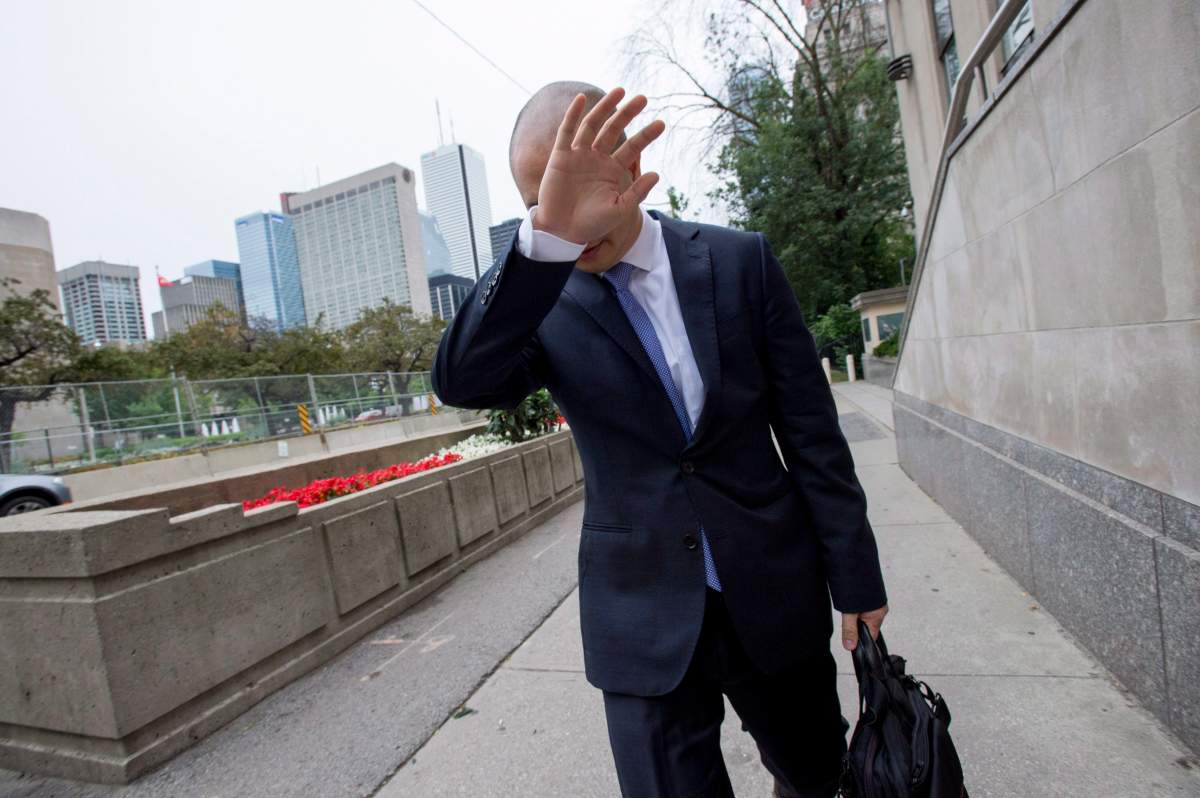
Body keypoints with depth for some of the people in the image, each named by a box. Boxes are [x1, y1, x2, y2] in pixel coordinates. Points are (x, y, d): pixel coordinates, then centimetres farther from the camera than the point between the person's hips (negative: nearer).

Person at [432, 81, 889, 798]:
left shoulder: (741, 261, -4)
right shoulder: (543, 301, -5)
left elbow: (812, 430, -2)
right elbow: (462, 381, -25)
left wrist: (856, 578, 1)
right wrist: (545, 236, -38)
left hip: (774, 591, 2)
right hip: (645, 616, -1)